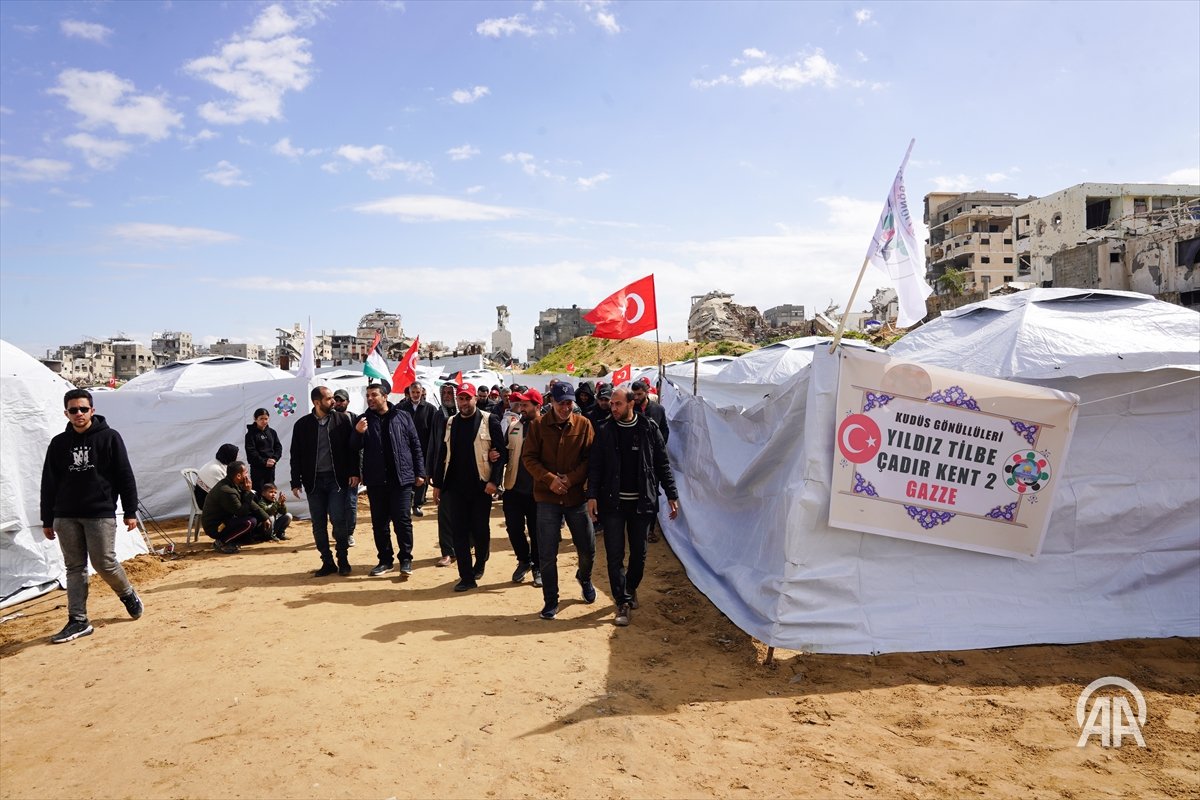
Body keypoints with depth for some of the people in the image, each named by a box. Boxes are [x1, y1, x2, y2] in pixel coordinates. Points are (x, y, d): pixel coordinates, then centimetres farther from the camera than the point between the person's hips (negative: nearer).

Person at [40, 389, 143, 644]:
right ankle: (78, 621, 11)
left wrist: (130, 512, -4)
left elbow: (125, 476, -2)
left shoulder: (109, 438, -2)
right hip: (66, 517, 4)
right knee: (74, 568, 6)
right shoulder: (59, 443, 8)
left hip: (101, 513, -3)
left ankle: (128, 594, 24)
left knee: (105, 563, -3)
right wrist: (47, 520, 10)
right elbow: (49, 484, 12)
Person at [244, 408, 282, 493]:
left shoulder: (272, 432, 10)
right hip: (257, 468, -5)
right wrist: (264, 462, -17)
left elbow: (278, 447, 9)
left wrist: (274, 459, -9)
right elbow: (251, 451, -11)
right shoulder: (251, 433, -4)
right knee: (258, 491, -7)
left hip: (271, 467, 5)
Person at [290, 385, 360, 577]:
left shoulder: (342, 419, 0)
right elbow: (296, 455, 6)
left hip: (337, 478, -2)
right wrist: (296, 482, 3)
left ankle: (343, 560, 11)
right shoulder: (302, 424, 3)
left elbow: (351, 447, 1)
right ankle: (327, 562, 17)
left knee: (338, 521, -5)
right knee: (318, 524, 6)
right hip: (313, 481, 2)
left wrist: (354, 472, -7)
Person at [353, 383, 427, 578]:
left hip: (401, 478, -2)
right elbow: (355, 447, 0)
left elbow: (415, 446, 4)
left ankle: (405, 558, 9)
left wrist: (419, 472, 0)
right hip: (375, 480, 3)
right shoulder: (364, 420, 7)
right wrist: (358, 433, -21)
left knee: (403, 520, -1)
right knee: (379, 522, 9)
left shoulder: (403, 417, 3)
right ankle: (385, 559, 20)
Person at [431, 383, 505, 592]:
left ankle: (480, 562, 33)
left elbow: (500, 452, -8)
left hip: (481, 486, -4)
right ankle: (466, 577, 10)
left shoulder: (489, 421, -4)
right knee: (459, 531, 2)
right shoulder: (450, 423, 10)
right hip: (455, 487, 4)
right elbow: (443, 455, 13)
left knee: (479, 529, 5)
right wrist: (437, 484, 10)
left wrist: (494, 481, -16)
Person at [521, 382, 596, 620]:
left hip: (577, 495, 1)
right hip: (547, 497, -1)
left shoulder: (584, 424, -3)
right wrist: (549, 479, -16)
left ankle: (584, 578, 42)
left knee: (587, 549, 10)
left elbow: (591, 458, -4)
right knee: (547, 554, 3)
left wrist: (571, 478, -16)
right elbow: (528, 458, -4)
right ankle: (550, 601, 19)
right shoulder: (539, 426, -4)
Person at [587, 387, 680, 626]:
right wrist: (592, 495, -12)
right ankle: (623, 602, 10)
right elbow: (595, 466, -1)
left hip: (642, 501, 0)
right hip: (613, 502, 0)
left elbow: (662, 464, 2)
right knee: (615, 555, -1)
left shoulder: (649, 428, -1)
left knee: (639, 553, 12)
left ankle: (631, 589, 36)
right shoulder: (605, 432, 0)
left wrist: (671, 495, -1)